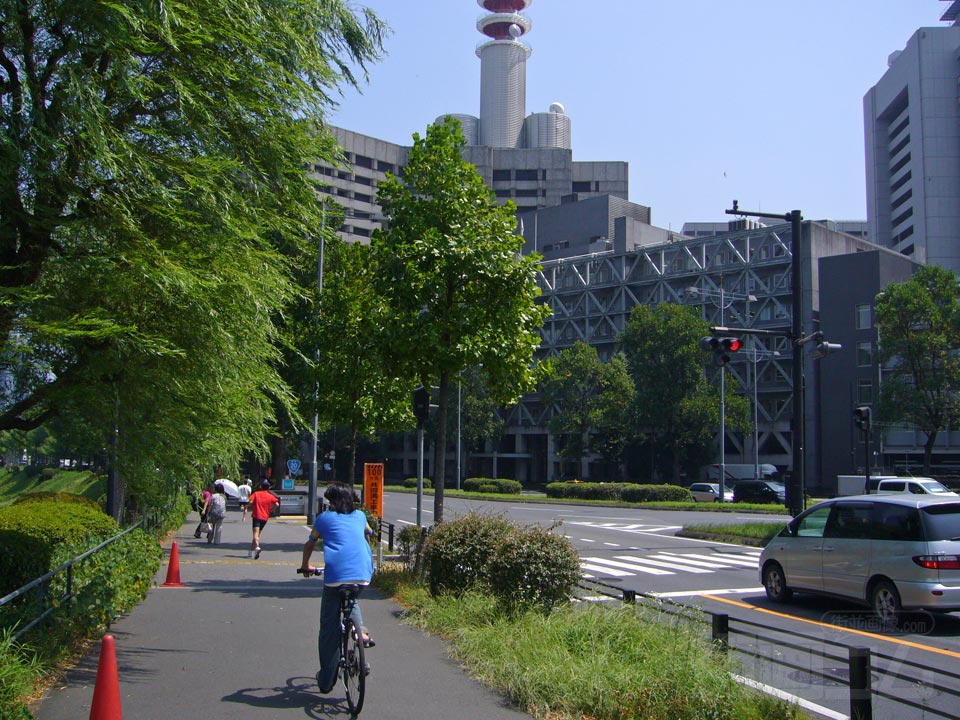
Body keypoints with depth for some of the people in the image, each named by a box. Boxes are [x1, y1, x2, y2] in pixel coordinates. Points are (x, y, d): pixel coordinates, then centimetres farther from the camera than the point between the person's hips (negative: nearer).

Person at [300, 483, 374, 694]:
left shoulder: (325, 518, 15)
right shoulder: (360, 516, 22)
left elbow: (309, 544, 27)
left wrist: (305, 566, 45)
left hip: (335, 574, -3)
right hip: (363, 574, 3)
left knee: (329, 629, 8)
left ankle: (326, 680, 12)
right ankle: (361, 631, 9)